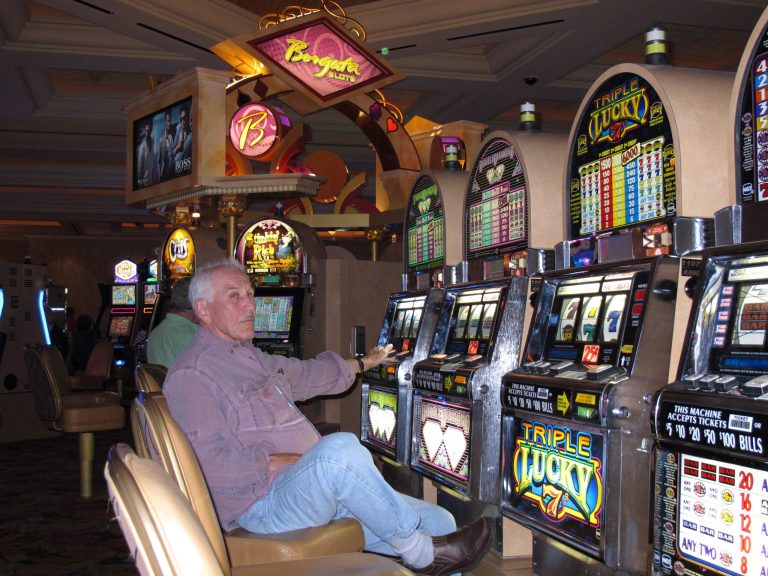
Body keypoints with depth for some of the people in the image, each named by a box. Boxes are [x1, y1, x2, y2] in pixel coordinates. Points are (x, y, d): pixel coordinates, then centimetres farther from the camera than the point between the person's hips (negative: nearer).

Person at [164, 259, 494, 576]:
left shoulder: (250, 357, 19)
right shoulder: (191, 375, -11)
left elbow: (304, 374, 37)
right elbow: (210, 463, -22)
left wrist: (363, 362, 45)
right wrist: (279, 463, -20)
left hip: (321, 490, 9)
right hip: (265, 504, -9)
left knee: (439, 523, -1)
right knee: (340, 447, -37)